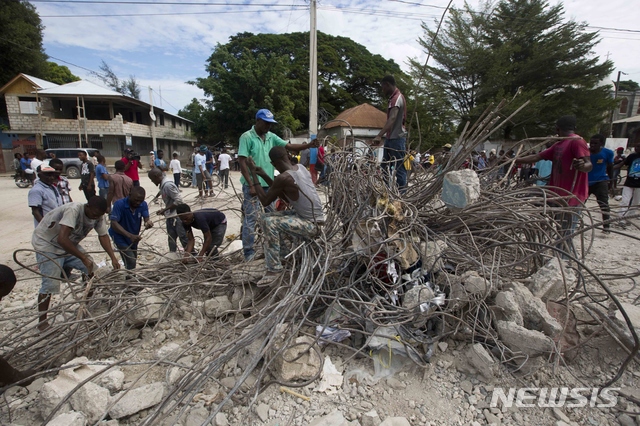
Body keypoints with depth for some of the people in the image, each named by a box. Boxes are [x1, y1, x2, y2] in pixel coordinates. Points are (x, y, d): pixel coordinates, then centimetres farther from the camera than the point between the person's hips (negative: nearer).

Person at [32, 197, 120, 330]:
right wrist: (83, 258, -39)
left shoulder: (98, 216, -14)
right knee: (50, 284, -14)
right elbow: (62, 239, -43)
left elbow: (103, 236, -6)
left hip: (69, 244, 7)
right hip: (46, 244, -7)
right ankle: (42, 321, 5)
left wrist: (113, 257, -17)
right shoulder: (73, 210, -36)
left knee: (92, 270, -3)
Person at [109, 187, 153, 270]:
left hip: (134, 236, 6)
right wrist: (130, 235, -46)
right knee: (131, 262, -16)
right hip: (119, 236, -5)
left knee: (133, 260, 23)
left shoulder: (143, 205, -16)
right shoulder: (119, 204, -28)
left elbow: (146, 218, -23)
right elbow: (114, 224, -33)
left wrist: (148, 223, -49)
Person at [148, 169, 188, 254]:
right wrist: (164, 210, 5)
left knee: (183, 237, -4)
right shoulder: (163, 184, 9)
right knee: (171, 238, 17)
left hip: (177, 216, -10)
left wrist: (165, 210, -17)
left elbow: (178, 200, -23)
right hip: (170, 216, 10)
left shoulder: (168, 185, -20)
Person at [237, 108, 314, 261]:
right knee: (250, 218, 0)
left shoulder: (271, 137, 7)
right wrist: (251, 185, -20)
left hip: (269, 184, 7)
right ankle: (248, 252, 12)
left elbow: (290, 146, 2)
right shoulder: (247, 137, -10)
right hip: (253, 185, -6)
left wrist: (309, 145, -14)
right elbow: (242, 163, -14)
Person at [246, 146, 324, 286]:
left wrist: (253, 174, -8)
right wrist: (264, 175, 11)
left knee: (270, 222, -22)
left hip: (311, 225, -9)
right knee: (267, 217, 10)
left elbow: (265, 201, -11)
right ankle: (272, 253, 22)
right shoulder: (300, 168, 4)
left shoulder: (283, 178, -22)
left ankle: (273, 269, -13)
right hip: (312, 218, 9)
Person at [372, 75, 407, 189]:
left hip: (396, 138, -10)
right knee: (385, 166, 13)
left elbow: (392, 119, -32)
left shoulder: (397, 98, -16)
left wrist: (379, 136, -43)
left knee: (399, 168, -6)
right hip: (390, 138, 10)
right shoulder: (395, 97, 16)